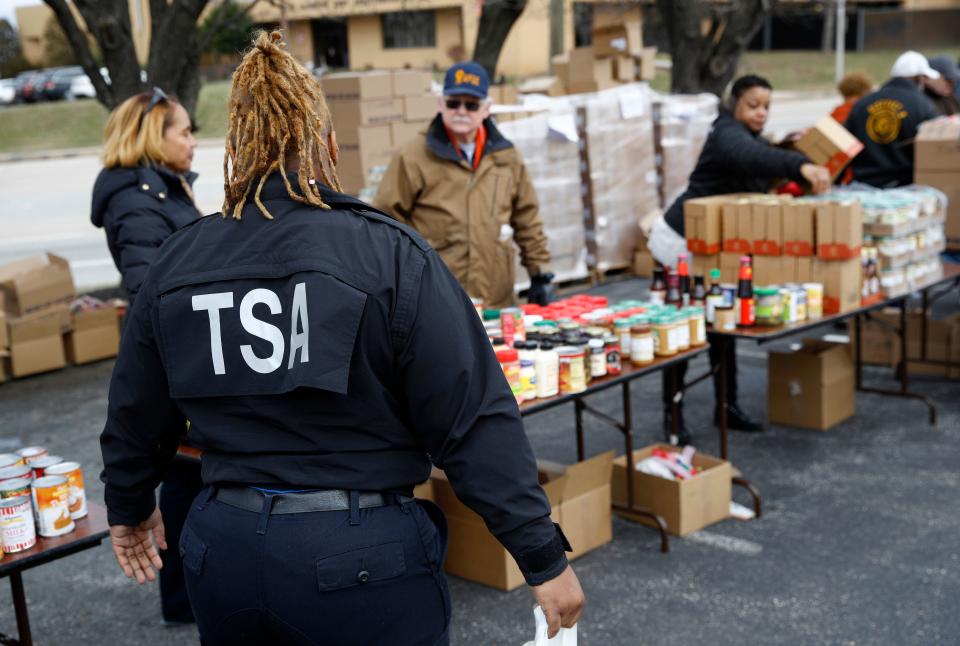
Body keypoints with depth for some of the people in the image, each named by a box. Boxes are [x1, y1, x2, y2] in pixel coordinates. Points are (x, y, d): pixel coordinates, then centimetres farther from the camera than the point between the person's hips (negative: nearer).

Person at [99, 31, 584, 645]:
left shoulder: (175, 264, 0)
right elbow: (475, 421, -15)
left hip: (223, 549, 5)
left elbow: (135, 415, 12)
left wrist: (129, 507, 30)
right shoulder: (390, 254, -14)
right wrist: (545, 558, -7)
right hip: (363, 560, -4)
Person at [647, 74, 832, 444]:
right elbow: (750, 158, -44)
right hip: (684, 243, -9)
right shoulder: (728, 134, -22)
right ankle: (672, 415, 7)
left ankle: (727, 407, 23)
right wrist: (801, 166, -59)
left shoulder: (750, 135, 11)